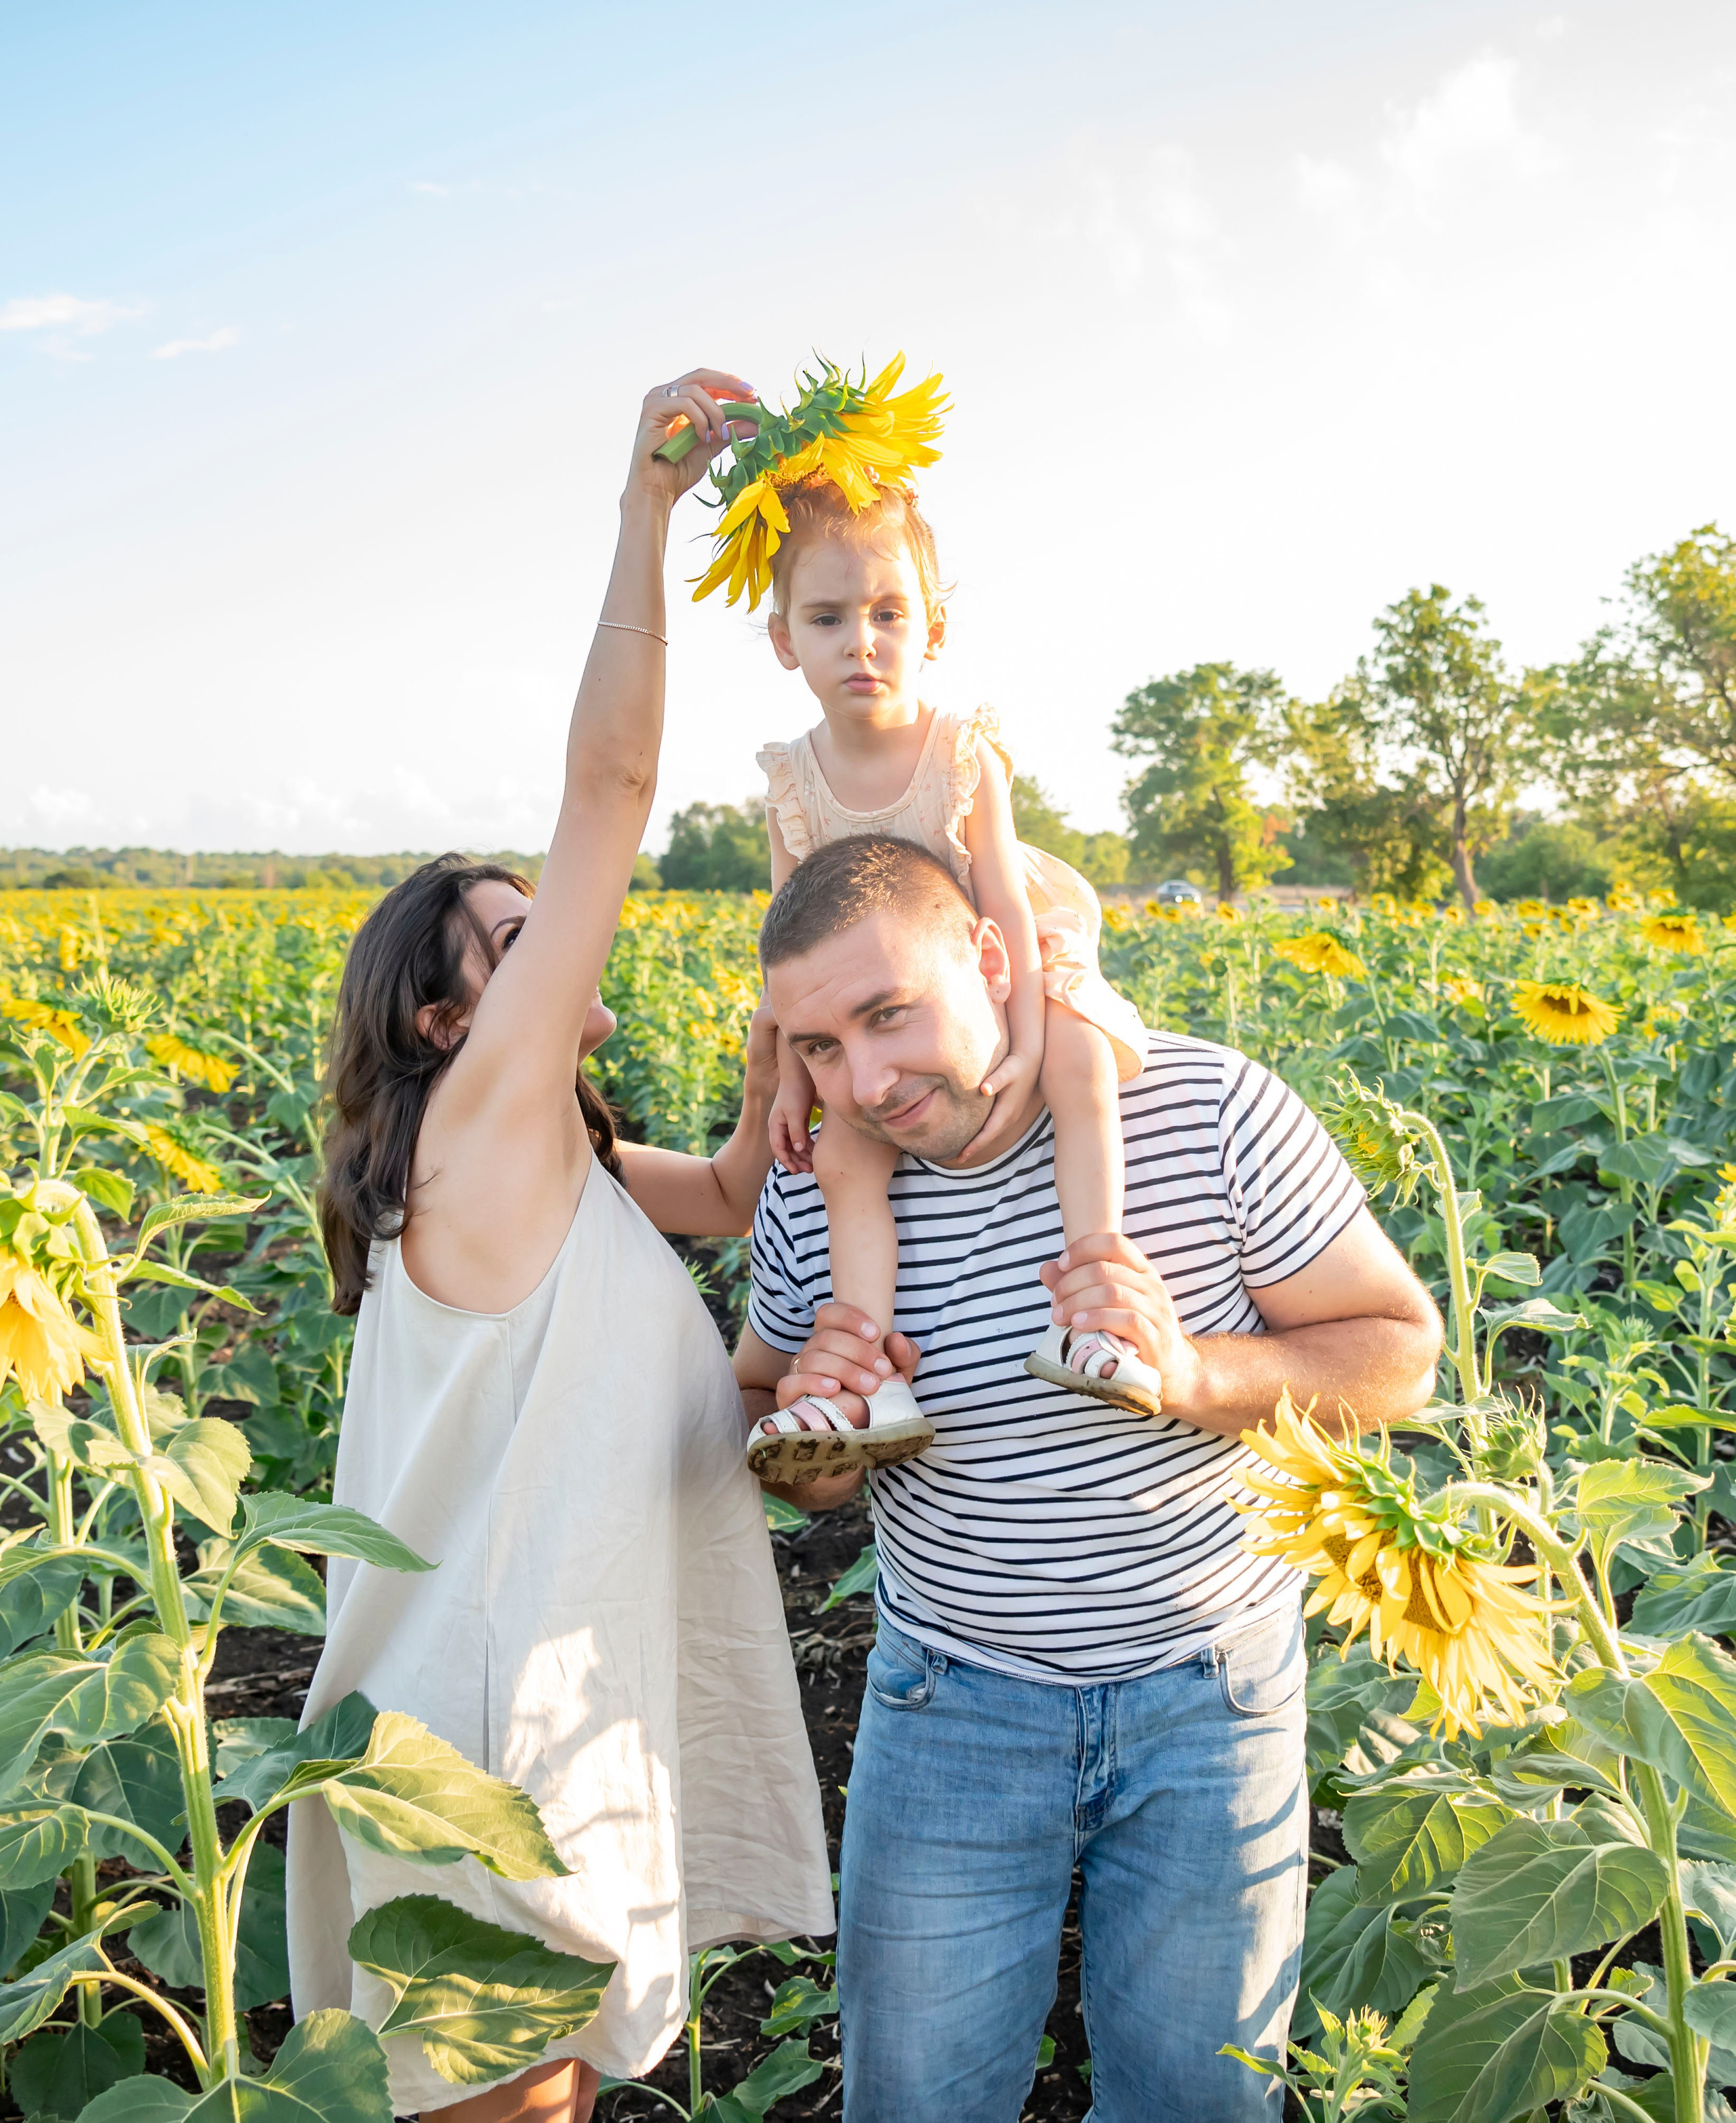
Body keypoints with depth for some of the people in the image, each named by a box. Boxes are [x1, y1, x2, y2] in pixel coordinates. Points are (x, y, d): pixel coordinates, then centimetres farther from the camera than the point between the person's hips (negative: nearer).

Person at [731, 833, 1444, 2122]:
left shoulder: (1210, 1109, -18)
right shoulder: (815, 1193, -11)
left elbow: (1400, 1355, -10)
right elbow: (754, 1420, 6)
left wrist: (1189, 1373, -28)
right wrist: (807, 1434, -18)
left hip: (1212, 1688, -1)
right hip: (956, 1698, 2)